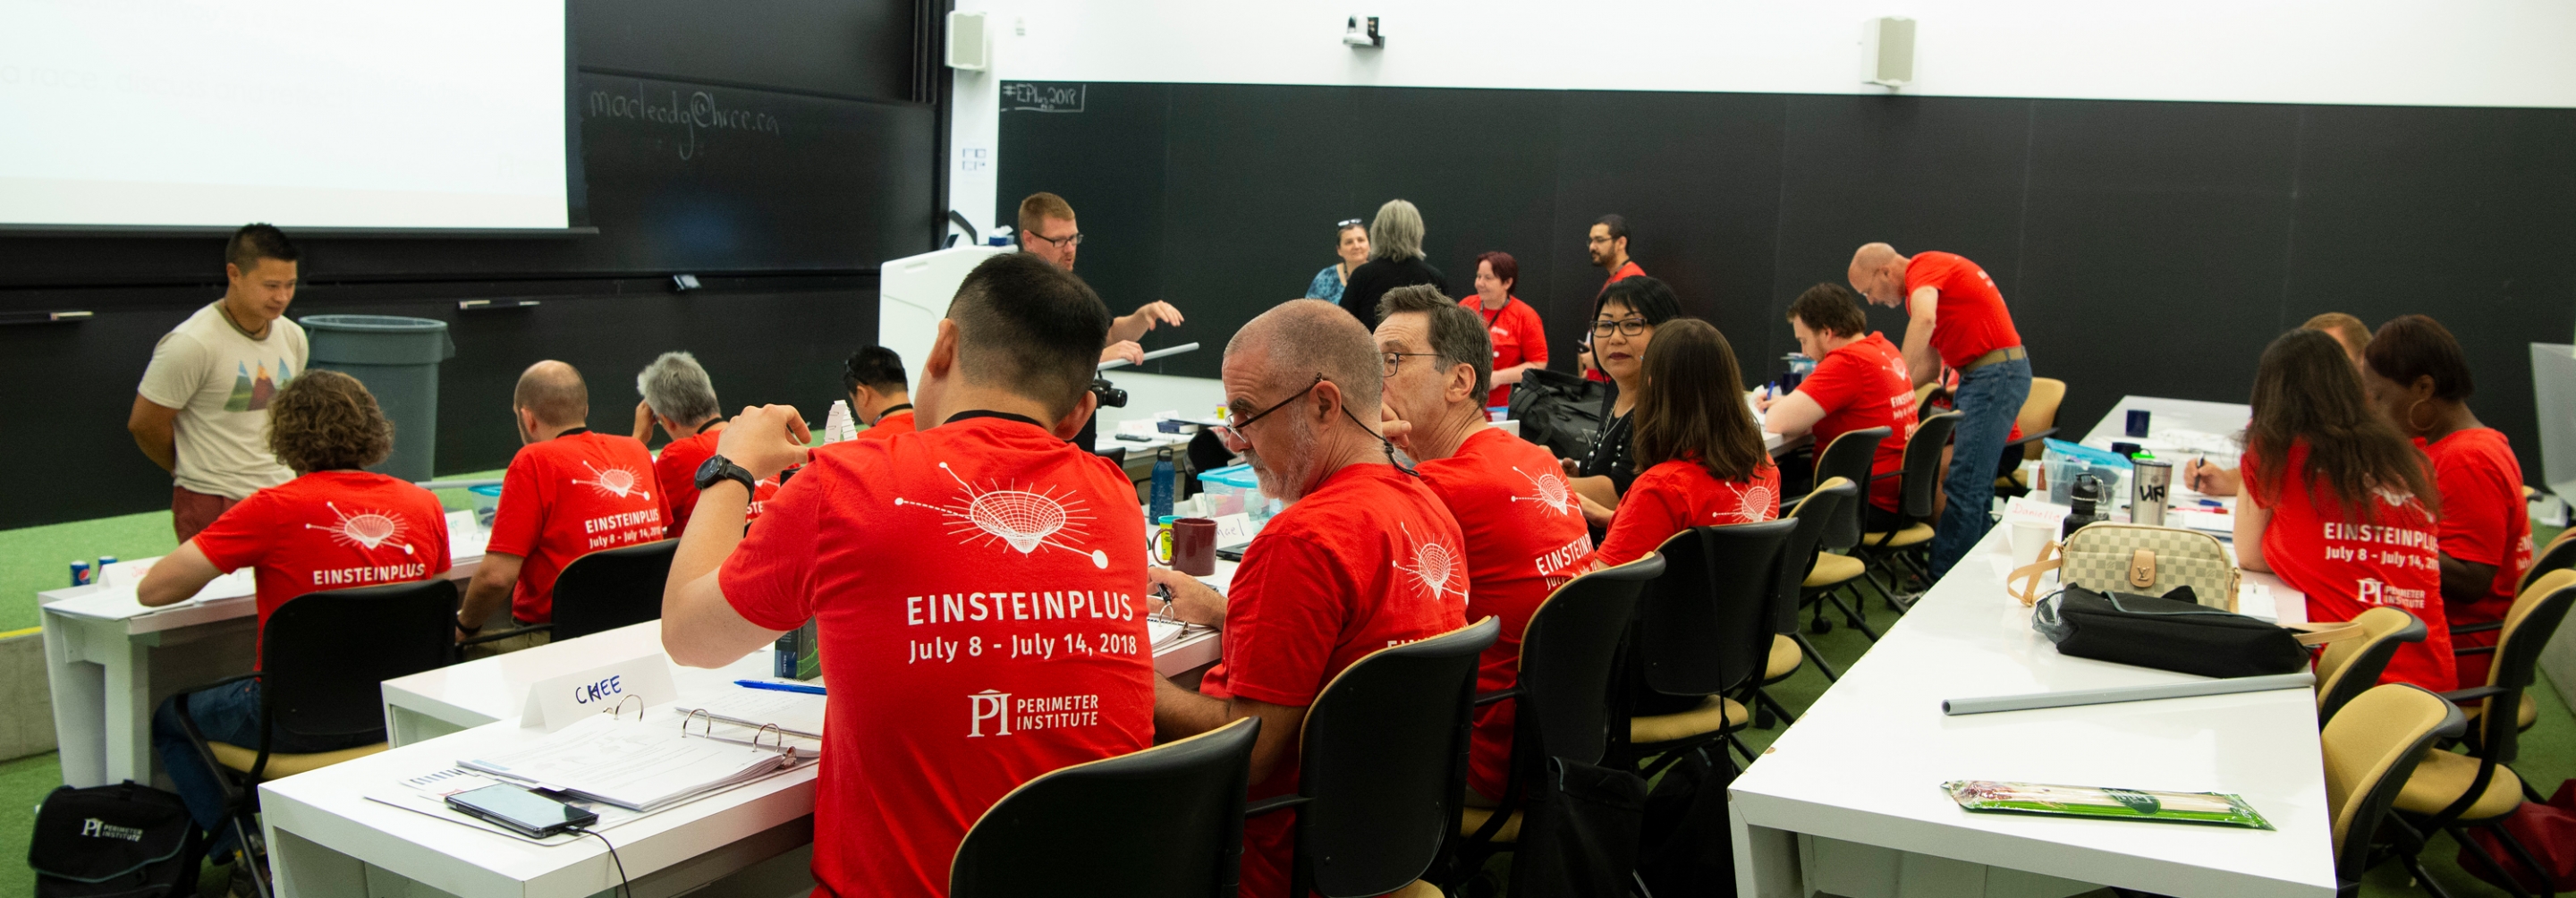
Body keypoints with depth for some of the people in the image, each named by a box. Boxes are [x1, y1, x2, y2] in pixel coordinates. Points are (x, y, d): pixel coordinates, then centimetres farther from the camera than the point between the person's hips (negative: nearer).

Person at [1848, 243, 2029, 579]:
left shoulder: (1923, 266, -11)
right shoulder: (1924, 284, 20)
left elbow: (1925, 318, -34)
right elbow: (1932, 365, 23)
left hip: (1996, 373, -11)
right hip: (1980, 375, 11)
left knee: (1964, 488, -12)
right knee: (1975, 488, 13)